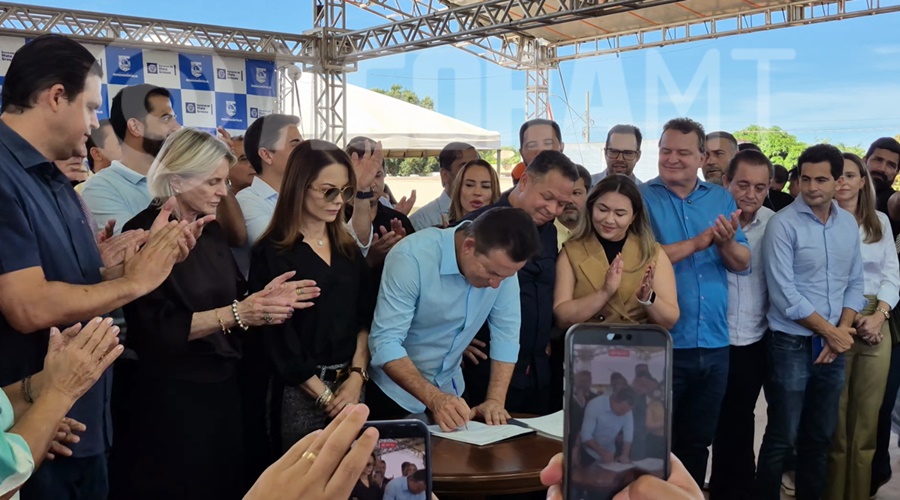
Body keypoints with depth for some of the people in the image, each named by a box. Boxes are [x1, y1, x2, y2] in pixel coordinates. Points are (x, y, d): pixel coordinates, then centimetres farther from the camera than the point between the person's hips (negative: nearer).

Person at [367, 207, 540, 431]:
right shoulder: (412, 257, -29)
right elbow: (385, 343, -30)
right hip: (396, 391, -4)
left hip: (449, 388, 5)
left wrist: (495, 400, -18)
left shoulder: (501, 262, -14)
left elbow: (506, 332, -9)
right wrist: (434, 399, -38)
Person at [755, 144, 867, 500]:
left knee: (821, 437, 15)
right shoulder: (782, 224, -12)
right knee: (782, 438, 1)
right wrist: (830, 332, -11)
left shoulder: (849, 223, 6)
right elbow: (784, 294, -16)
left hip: (834, 345, 6)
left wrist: (843, 330, -5)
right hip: (792, 344, -5)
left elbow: (855, 283, 9)